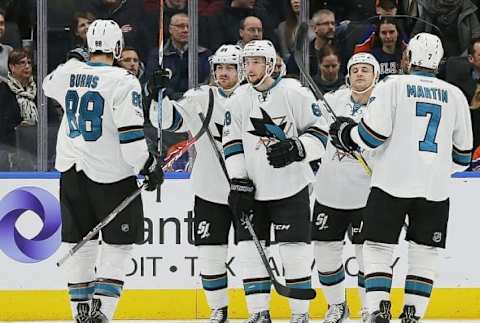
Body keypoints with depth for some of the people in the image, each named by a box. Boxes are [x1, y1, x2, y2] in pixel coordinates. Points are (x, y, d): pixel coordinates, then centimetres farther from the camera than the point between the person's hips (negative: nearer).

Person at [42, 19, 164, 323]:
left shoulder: (68, 73, 0)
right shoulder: (123, 81, -17)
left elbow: (50, 85, 27)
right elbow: (131, 134, -21)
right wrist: (149, 166, -9)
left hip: (72, 170, 5)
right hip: (110, 173, -5)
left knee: (80, 242, 14)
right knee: (118, 245, 3)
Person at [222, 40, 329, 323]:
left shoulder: (295, 93, -9)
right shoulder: (239, 100, 4)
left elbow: (320, 132, -5)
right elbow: (232, 143, 6)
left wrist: (295, 149, -22)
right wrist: (238, 182, -2)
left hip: (291, 187, -4)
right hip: (253, 189, 4)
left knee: (295, 253, -5)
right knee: (250, 251, 0)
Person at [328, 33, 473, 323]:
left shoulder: (392, 86, -2)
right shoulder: (455, 95, 9)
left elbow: (372, 135, -8)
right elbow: (463, 153, 14)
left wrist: (348, 133, 12)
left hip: (394, 182, -3)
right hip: (436, 187, 3)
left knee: (378, 247, 4)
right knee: (425, 254, 9)